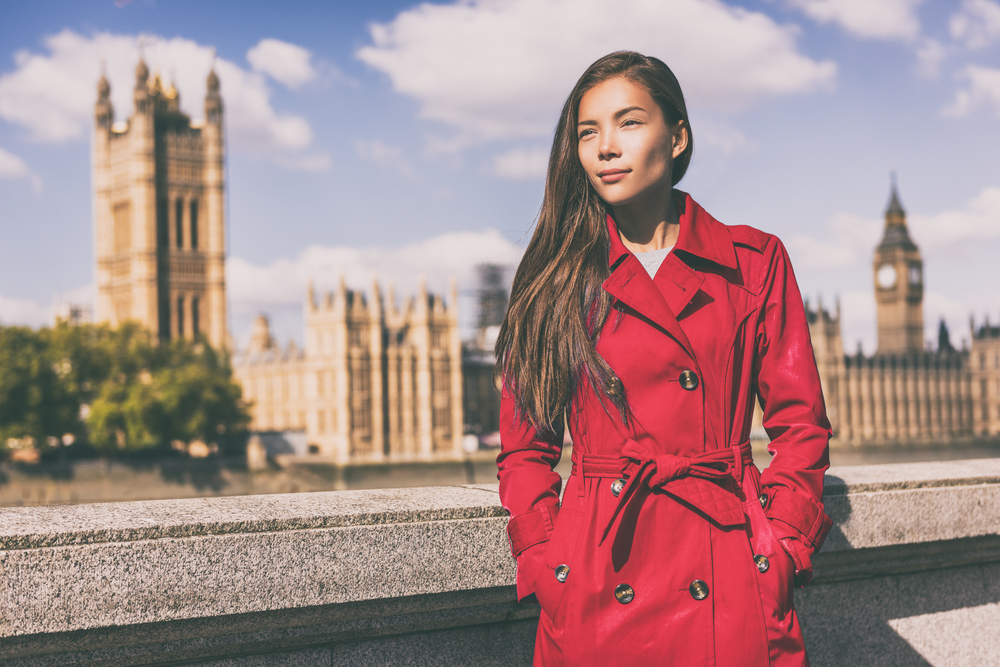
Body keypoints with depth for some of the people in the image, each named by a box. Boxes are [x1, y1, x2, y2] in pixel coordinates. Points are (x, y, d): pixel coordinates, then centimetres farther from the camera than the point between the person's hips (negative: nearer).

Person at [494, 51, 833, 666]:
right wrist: (544, 566, -5)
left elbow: (800, 424, 6)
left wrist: (780, 546, -6)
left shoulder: (754, 262, 5)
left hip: (732, 594, 0)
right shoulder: (558, 278, 6)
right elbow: (525, 447, 7)